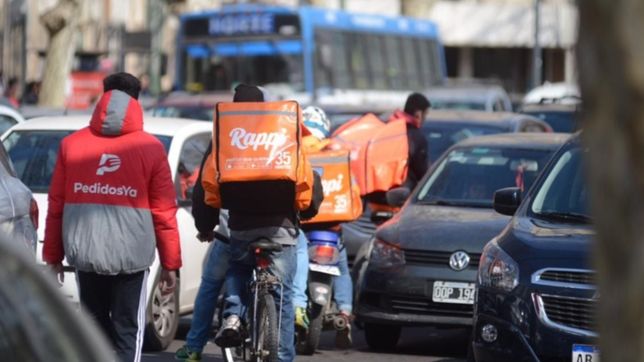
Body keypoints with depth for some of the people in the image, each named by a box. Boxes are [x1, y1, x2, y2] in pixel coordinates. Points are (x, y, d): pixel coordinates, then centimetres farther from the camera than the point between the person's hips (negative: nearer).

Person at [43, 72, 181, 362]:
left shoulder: (72, 144, 4)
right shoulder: (150, 149, -2)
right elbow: (164, 213, -1)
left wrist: (53, 256, 13)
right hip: (131, 252, -2)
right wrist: (170, 264, 6)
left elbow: (56, 206, 6)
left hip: (84, 251, 2)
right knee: (128, 330, 3)